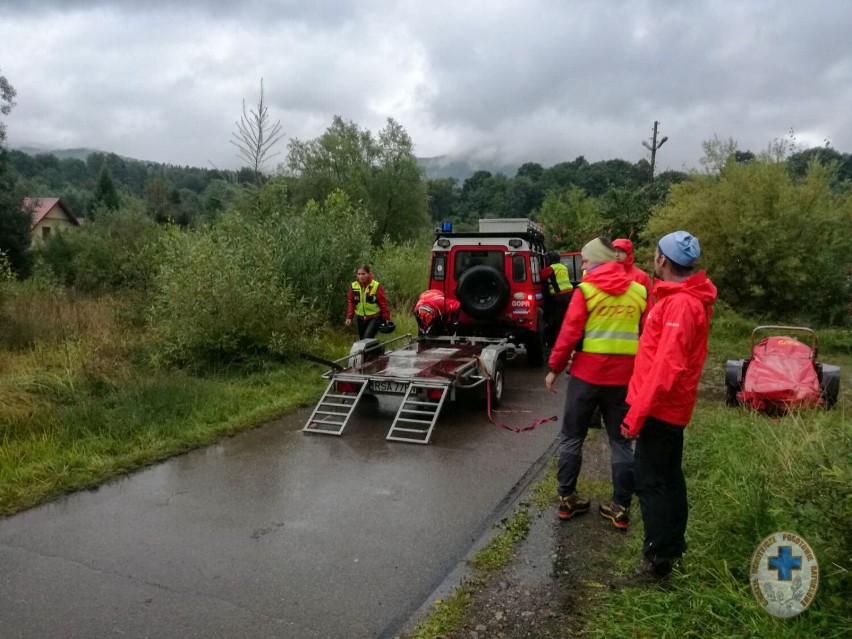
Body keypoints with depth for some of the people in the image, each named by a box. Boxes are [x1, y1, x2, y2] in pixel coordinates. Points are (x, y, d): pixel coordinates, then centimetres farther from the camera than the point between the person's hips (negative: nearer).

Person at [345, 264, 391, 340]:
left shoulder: (376, 286, -14)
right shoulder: (353, 286, -2)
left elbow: (383, 303, -8)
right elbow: (351, 303, 7)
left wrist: (387, 318, -7)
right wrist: (349, 317, -1)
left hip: (374, 318, -5)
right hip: (360, 319, 5)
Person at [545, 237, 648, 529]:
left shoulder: (586, 290, -7)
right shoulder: (639, 292, 3)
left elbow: (569, 334, -10)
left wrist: (554, 368, 1)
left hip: (587, 375, -3)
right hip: (623, 378, 3)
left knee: (572, 438, 12)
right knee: (621, 442, 12)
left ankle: (566, 499, 18)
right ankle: (621, 508, 15)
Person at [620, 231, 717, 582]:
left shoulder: (679, 304, -22)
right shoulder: (689, 298, 9)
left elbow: (667, 367, -27)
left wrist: (636, 414, -25)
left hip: (659, 407, -10)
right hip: (672, 406, 10)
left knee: (651, 482, 0)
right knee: (668, 477, 20)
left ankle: (659, 558, 11)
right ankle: (673, 543, 34)